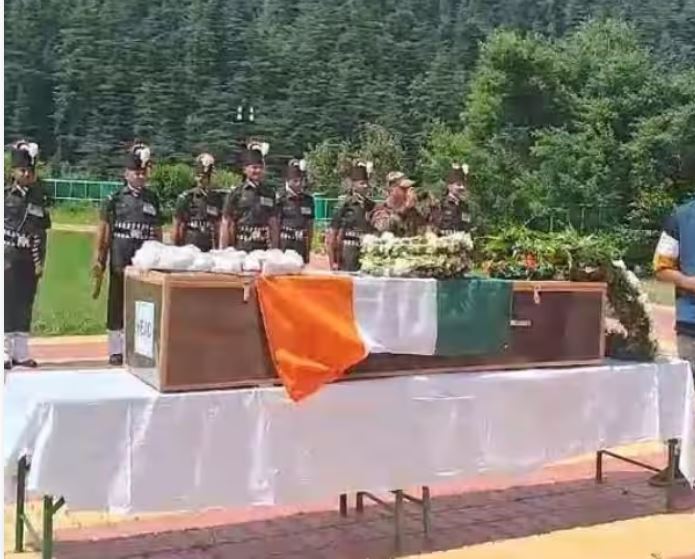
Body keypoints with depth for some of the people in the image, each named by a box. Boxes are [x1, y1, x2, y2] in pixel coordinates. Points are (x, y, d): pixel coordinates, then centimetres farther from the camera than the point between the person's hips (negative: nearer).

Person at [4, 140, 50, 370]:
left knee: (25, 306, 8)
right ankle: (6, 352, 2)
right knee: (7, 304, -3)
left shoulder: (39, 198, 9)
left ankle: (21, 352, 15)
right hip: (9, 258, -4)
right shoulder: (6, 195, -3)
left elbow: (41, 233, 9)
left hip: (29, 261, 4)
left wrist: (40, 261, 3)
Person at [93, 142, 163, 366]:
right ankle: (116, 351, 10)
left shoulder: (153, 199, 11)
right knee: (117, 304, 4)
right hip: (120, 261, -2)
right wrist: (98, 260, -4)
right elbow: (103, 232, 0)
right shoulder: (114, 199, 1)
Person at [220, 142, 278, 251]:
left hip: (263, 251, 3)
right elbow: (226, 225, 2)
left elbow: (273, 224, 13)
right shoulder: (235, 194, 1)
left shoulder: (269, 194, 10)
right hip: (240, 250, -3)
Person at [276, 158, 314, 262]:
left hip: (301, 247, 4)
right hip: (284, 246, -3)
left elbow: (310, 226, 13)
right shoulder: (281, 199, -3)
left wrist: (309, 249, 13)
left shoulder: (308, 200, 8)